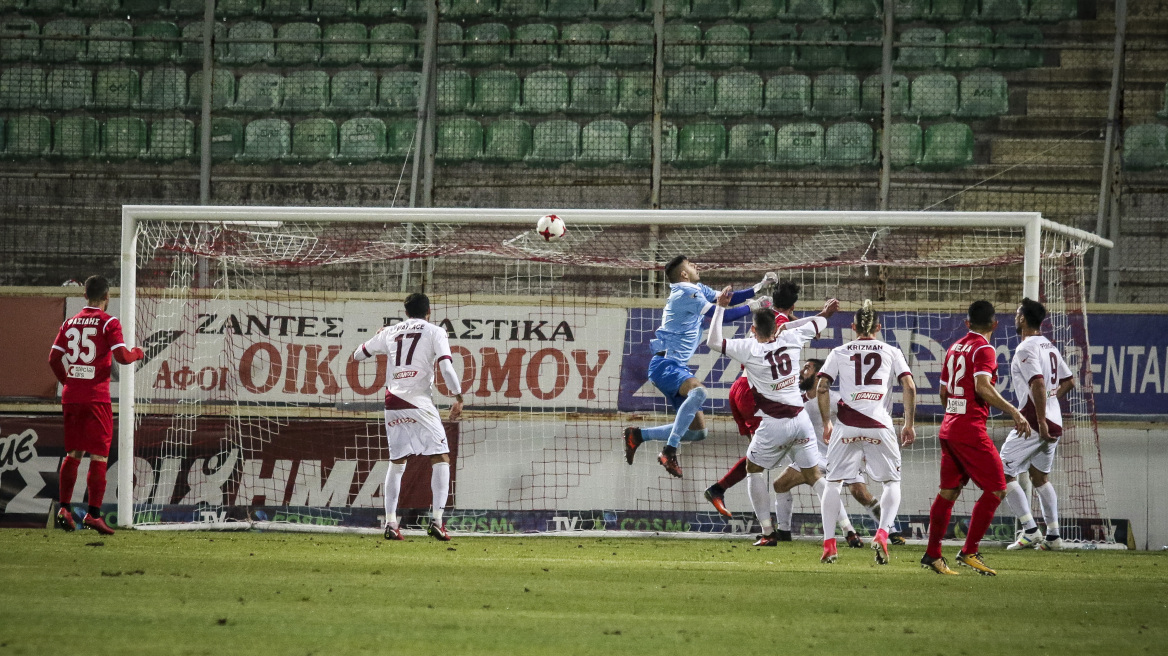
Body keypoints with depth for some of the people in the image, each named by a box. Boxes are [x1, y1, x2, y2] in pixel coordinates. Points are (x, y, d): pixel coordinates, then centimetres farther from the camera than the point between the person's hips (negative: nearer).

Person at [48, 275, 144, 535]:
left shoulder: (70, 322, 10)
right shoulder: (108, 323, -6)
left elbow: (54, 357, 8)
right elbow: (121, 356, -15)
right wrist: (137, 353, 6)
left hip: (70, 395, 5)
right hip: (96, 396, -5)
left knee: (73, 454, 14)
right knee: (99, 455, -3)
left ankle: (64, 508, 8)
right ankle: (93, 513, -8)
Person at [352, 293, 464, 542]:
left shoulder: (390, 332, 16)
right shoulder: (434, 332, 4)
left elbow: (358, 355, 27)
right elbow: (446, 366, -11)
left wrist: (379, 336, 46)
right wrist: (458, 398, -11)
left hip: (393, 404, 4)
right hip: (419, 403, -4)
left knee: (396, 463, 15)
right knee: (441, 458, 0)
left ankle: (390, 522, 9)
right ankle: (437, 520, -14)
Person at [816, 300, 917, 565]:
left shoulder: (839, 353, 12)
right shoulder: (891, 352, 11)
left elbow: (822, 389, 3)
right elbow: (909, 387, 2)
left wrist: (826, 423, 13)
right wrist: (909, 424, 9)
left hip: (846, 426, 0)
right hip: (879, 425, 0)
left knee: (833, 482, 12)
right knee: (892, 482, 13)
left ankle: (829, 543, 3)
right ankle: (882, 533, -8)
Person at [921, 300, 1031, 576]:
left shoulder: (954, 349, 15)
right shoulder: (984, 349, -9)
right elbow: (983, 388, -22)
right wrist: (1014, 412, -24)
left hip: (948, 428, 9)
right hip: (971, 429, -9)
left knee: (948, 491, 14)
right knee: (996, 489, -5)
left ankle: (932, 554, 17)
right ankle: (969, 552, -8)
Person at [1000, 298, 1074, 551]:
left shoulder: (1025, 349, -13)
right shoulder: (1049, 347, 14)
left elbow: (1038, 384, -25)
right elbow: (1069, 381, 20)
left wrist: (1041, 421, -26)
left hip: (1035, 423, -9)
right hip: (1054, 422, 9)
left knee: (1004, 473, -4)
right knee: (1040, 477, 19)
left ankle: (1030, 531, -11)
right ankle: (1053, 536, 17)